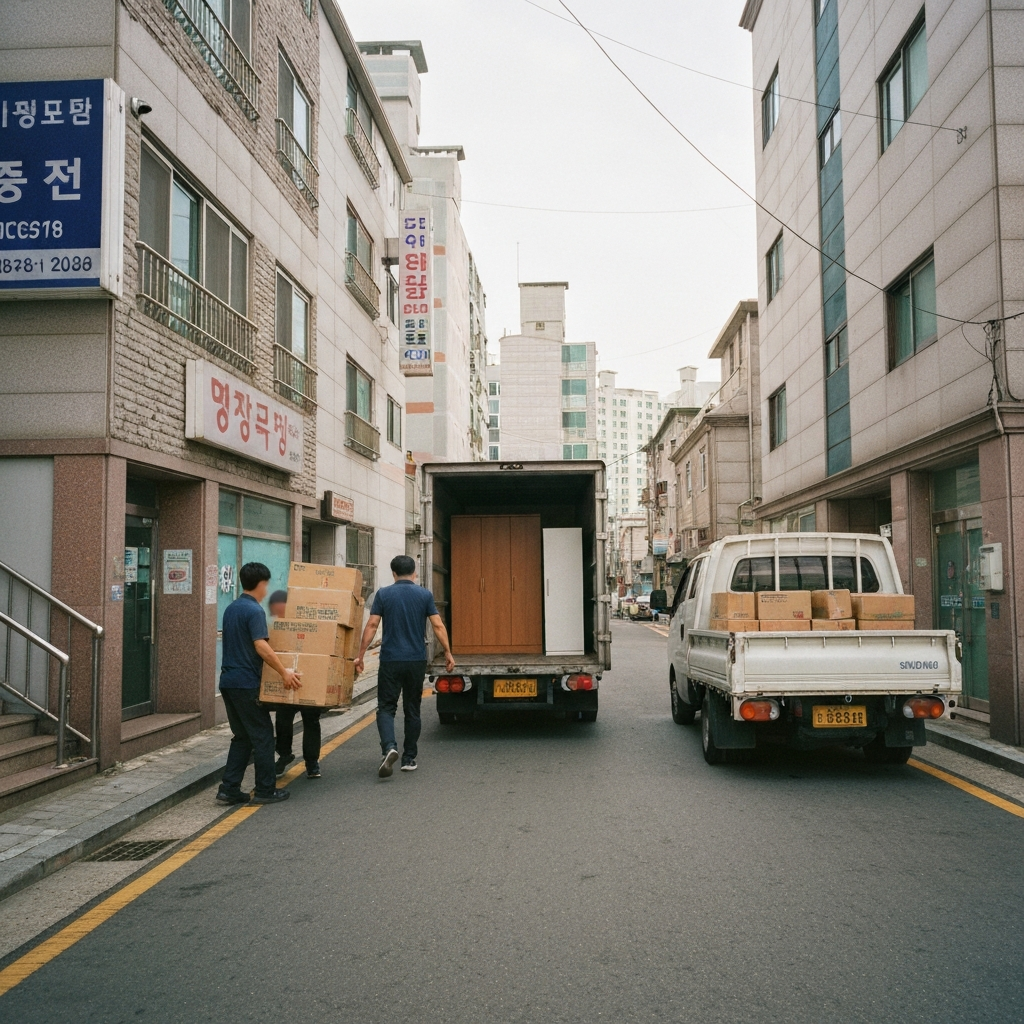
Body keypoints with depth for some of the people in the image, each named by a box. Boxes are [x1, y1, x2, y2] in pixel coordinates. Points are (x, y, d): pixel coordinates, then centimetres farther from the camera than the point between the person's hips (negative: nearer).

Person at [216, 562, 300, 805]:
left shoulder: (231, 609, 14)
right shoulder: (254, 611, -15)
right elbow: (261, 646, -25)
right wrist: (284, 672, -22)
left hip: (228, 682, 9)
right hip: (247, 684, -9)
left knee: (241, 737, 14)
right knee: (262, 735, 1)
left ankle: (229, 789, 11)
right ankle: (266, 791, 7)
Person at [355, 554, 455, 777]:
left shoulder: (383, 594, -1)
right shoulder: (425, 595, 1)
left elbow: (371, 625, -5)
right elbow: (438, 626, -3)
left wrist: (361, 655, 0)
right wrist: (448, 653, 4)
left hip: (391, 660, -1)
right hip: (417, 661, 2)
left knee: (386, 707, 4)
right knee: (412, 710, 12)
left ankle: (389, 747, -20)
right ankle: (409, 759, 15)